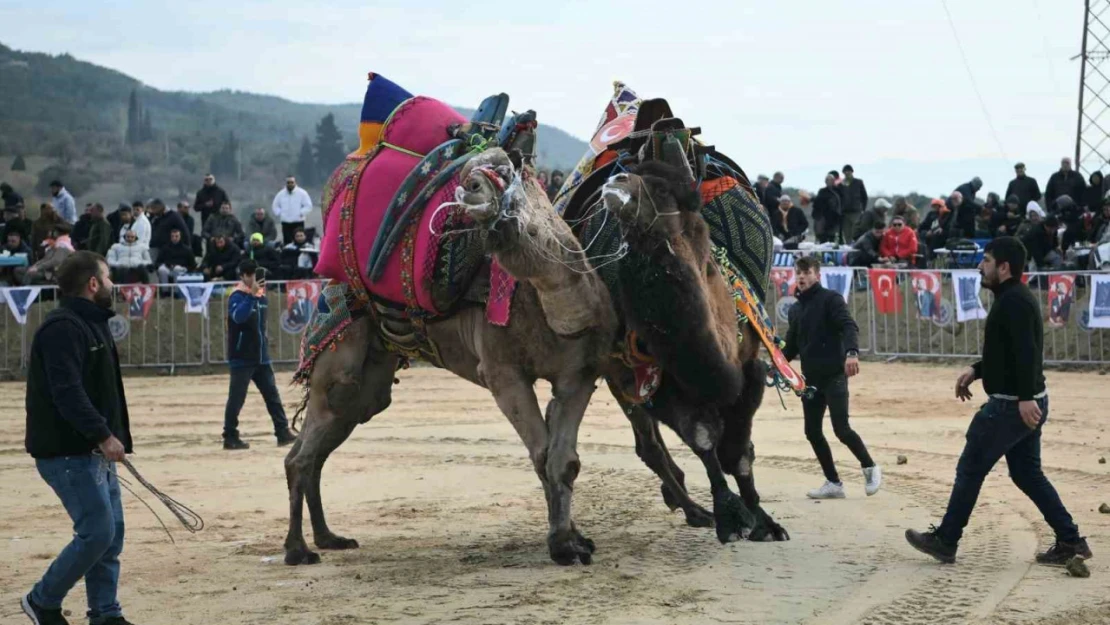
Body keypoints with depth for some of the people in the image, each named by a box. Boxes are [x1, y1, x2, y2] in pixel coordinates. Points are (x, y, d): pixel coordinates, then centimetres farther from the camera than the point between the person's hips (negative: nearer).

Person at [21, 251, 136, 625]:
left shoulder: (91, 324, 17)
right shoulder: (63, 328, -16)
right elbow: (67, 392, -25)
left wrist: (112, 436, 16)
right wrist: (103, 434, -28)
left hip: (94, 451, 10)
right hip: (67, 453, -10)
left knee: (112, 532, 9)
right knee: (97, 532, -11)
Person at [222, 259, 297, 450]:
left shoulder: (260, 295, 11)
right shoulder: (237, 296, -13)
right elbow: (238, 316, -34)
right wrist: (252, 294, -38)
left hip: (261, 357, 7)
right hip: (242, 358, -7)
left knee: (272, 395, 6)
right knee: (236, 399, -3)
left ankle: (283, 433, 9)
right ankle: (230, 438, 4)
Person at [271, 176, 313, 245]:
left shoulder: (302, 193, 0)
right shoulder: (281, 194, 10)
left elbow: (308, 206, -1)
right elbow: (275, 206, 19)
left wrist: (301, 213, -10)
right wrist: (279, 214, 4)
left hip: (298, 223, -3)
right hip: (285, 223, 3)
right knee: (287, 241, 1)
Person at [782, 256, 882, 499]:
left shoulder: (830, 299, -4)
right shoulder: (796, 309, 16)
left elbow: (849, 326, -19)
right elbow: (792, 346, 21)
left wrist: (851, 352, -37)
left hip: (834, 375, -7)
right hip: (810, 378, 7)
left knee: (842, 429, -11)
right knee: (812, 432, 4)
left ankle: (870, 468, 10)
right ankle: (833, 482, 14)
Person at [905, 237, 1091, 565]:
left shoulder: (1013, 302, -18)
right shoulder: (1014, 298, 15)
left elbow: (1026, 352, -28)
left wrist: (1025, 397, -34)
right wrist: (976, 370, 17)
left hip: (1010, 405, -10)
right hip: (1026, 403, 10)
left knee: (970, 469, 1)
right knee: (1027, 473, 15)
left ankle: (945, 541, 9)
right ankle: (1070, 540, 12)